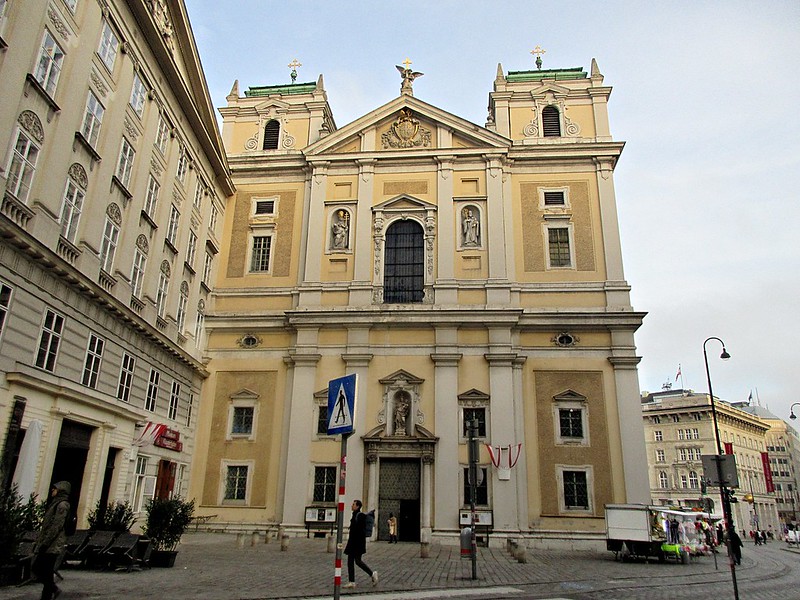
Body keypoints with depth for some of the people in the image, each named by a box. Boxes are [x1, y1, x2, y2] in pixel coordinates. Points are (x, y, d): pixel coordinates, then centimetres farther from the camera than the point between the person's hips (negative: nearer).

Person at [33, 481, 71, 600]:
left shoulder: (62, 505, -14)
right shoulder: (55, 504, 18)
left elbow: (56, 526, -20)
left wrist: (44, 544, -21)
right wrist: (38, 541, 18)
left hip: (52, 545, -10)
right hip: (47, 544, 10)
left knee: (46, 572, -4)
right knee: (37, 567, 13)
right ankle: (54, 589, 23)